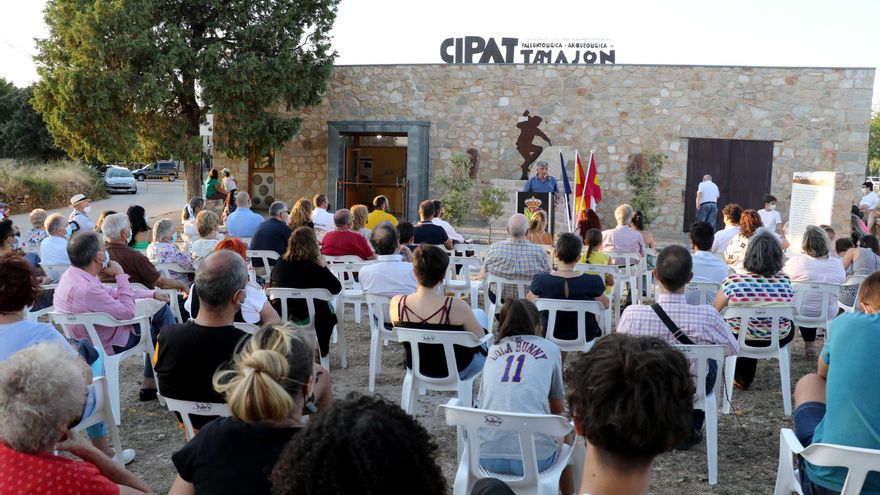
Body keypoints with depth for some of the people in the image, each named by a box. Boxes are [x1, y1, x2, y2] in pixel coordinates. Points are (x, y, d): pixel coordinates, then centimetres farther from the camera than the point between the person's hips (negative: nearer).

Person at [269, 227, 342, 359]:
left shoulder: (280, 262, -1)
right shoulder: (312, 266, -15)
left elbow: (270, 286, 13)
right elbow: (337, 288, -10)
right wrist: (323, 266, -2)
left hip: (278, 314, 5)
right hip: (303, 316, -5)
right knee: (326, 310, 27)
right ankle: (321, 351, 38)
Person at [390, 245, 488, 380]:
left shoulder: (396, 303, -23)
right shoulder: (456, 307, -33)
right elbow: (480, 336, -15)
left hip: (416, 368, 4)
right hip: (458, 372, -3)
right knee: (480, 314, 24)